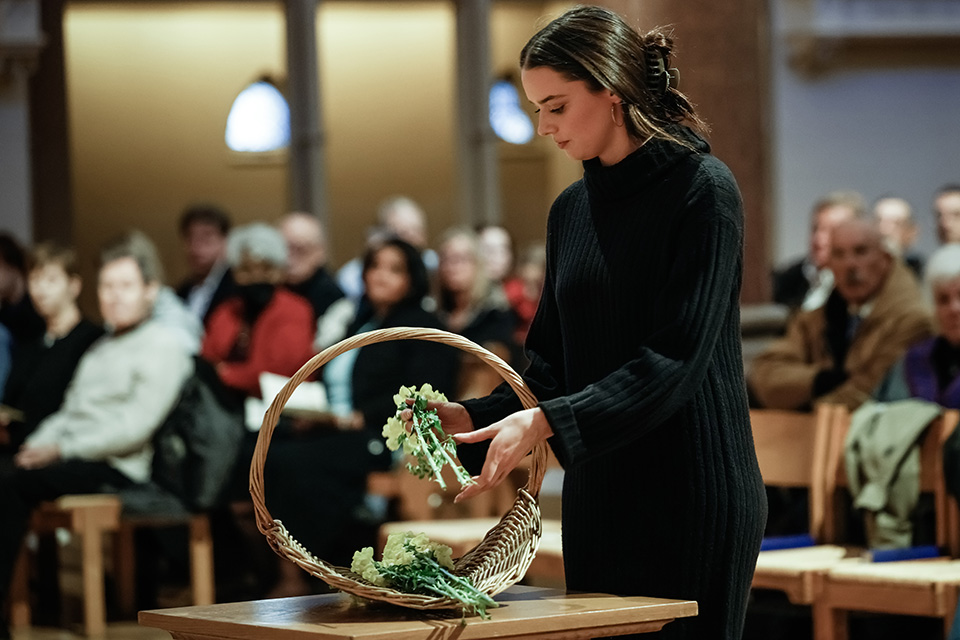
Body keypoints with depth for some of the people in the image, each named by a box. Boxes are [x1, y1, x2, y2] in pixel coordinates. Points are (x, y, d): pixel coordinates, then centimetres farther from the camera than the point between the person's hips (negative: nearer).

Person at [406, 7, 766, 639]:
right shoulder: (572, 209, 12)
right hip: (596, 494, 6)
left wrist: (547, 421, -25)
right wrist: (475, 417, -3)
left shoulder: (702, 189, -9)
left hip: (694, 498, -6)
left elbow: (674, 360, -17)